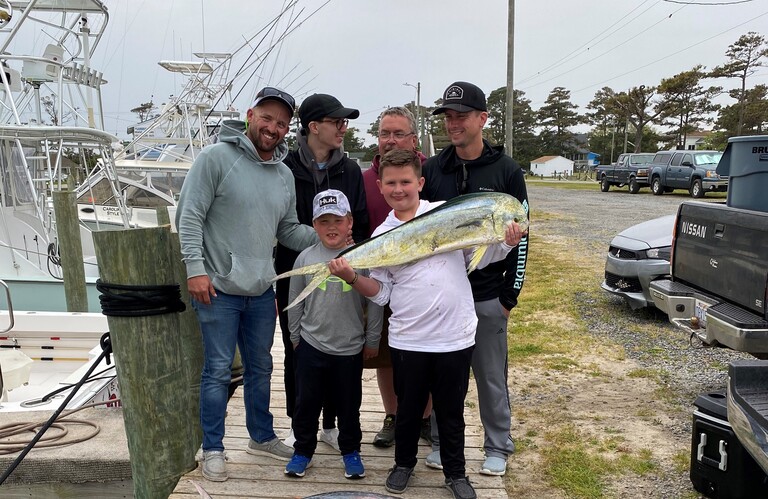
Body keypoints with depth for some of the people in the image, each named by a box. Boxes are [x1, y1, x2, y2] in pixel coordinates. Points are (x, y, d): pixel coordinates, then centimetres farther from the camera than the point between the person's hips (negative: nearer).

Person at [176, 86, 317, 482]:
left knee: (260, 367, 18)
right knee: (218, 371, 4)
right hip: (218, 289, -6)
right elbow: (190, 216, -12)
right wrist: (195, 268, -18)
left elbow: (288, 231, 12)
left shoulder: (284, 175, 8)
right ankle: (212, 448, 23)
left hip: (262, 291, 6)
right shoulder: (216, 157, -10)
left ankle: (261, 436, 37)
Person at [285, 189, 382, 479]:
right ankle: (303, 450, 32)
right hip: (311, 346, 1)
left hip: (350, 347, -1)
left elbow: (375, 301, -3)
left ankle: (350, 451, 34)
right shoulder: (306, 257, -3)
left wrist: (372, 341, 1)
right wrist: (295, 337, 11)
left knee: (349, 404, 14)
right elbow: (295, 302, 7)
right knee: (307, 401, 13)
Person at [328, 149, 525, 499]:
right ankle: (404, 463, 42)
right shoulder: (382, 236, 2)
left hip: (455, 337, -1)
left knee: (451, 410, 15)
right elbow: (381, 293, 4)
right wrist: (352, 278, -11)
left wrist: (506, 244, -12)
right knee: (408, 407, 17)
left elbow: (477, 258, 4)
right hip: (408, 340, 1)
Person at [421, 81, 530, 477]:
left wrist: (510, 295, -4)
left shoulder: (507, 171, -3)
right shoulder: (432, 169, 3)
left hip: (488, 296, -2)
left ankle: (497, 447, 28)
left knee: (491, 378, 10)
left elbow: (519, 236, -2)